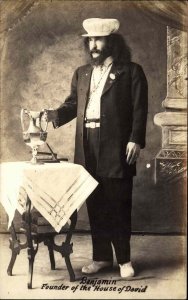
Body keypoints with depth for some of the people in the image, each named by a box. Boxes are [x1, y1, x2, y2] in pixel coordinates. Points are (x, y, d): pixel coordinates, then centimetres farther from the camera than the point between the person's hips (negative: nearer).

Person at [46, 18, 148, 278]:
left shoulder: (131, 71, 1)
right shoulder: (81, 73, 17)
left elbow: (139, 109, -5)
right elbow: (72, 105, 15)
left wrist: (136, 140, -15)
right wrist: (51, 115, -4)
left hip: (117, 147, -5)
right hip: (88, 147, 5)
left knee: (118, 204, 0)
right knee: (95, 205, 10)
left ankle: (124, 259, 12)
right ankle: (102, 257, 21)